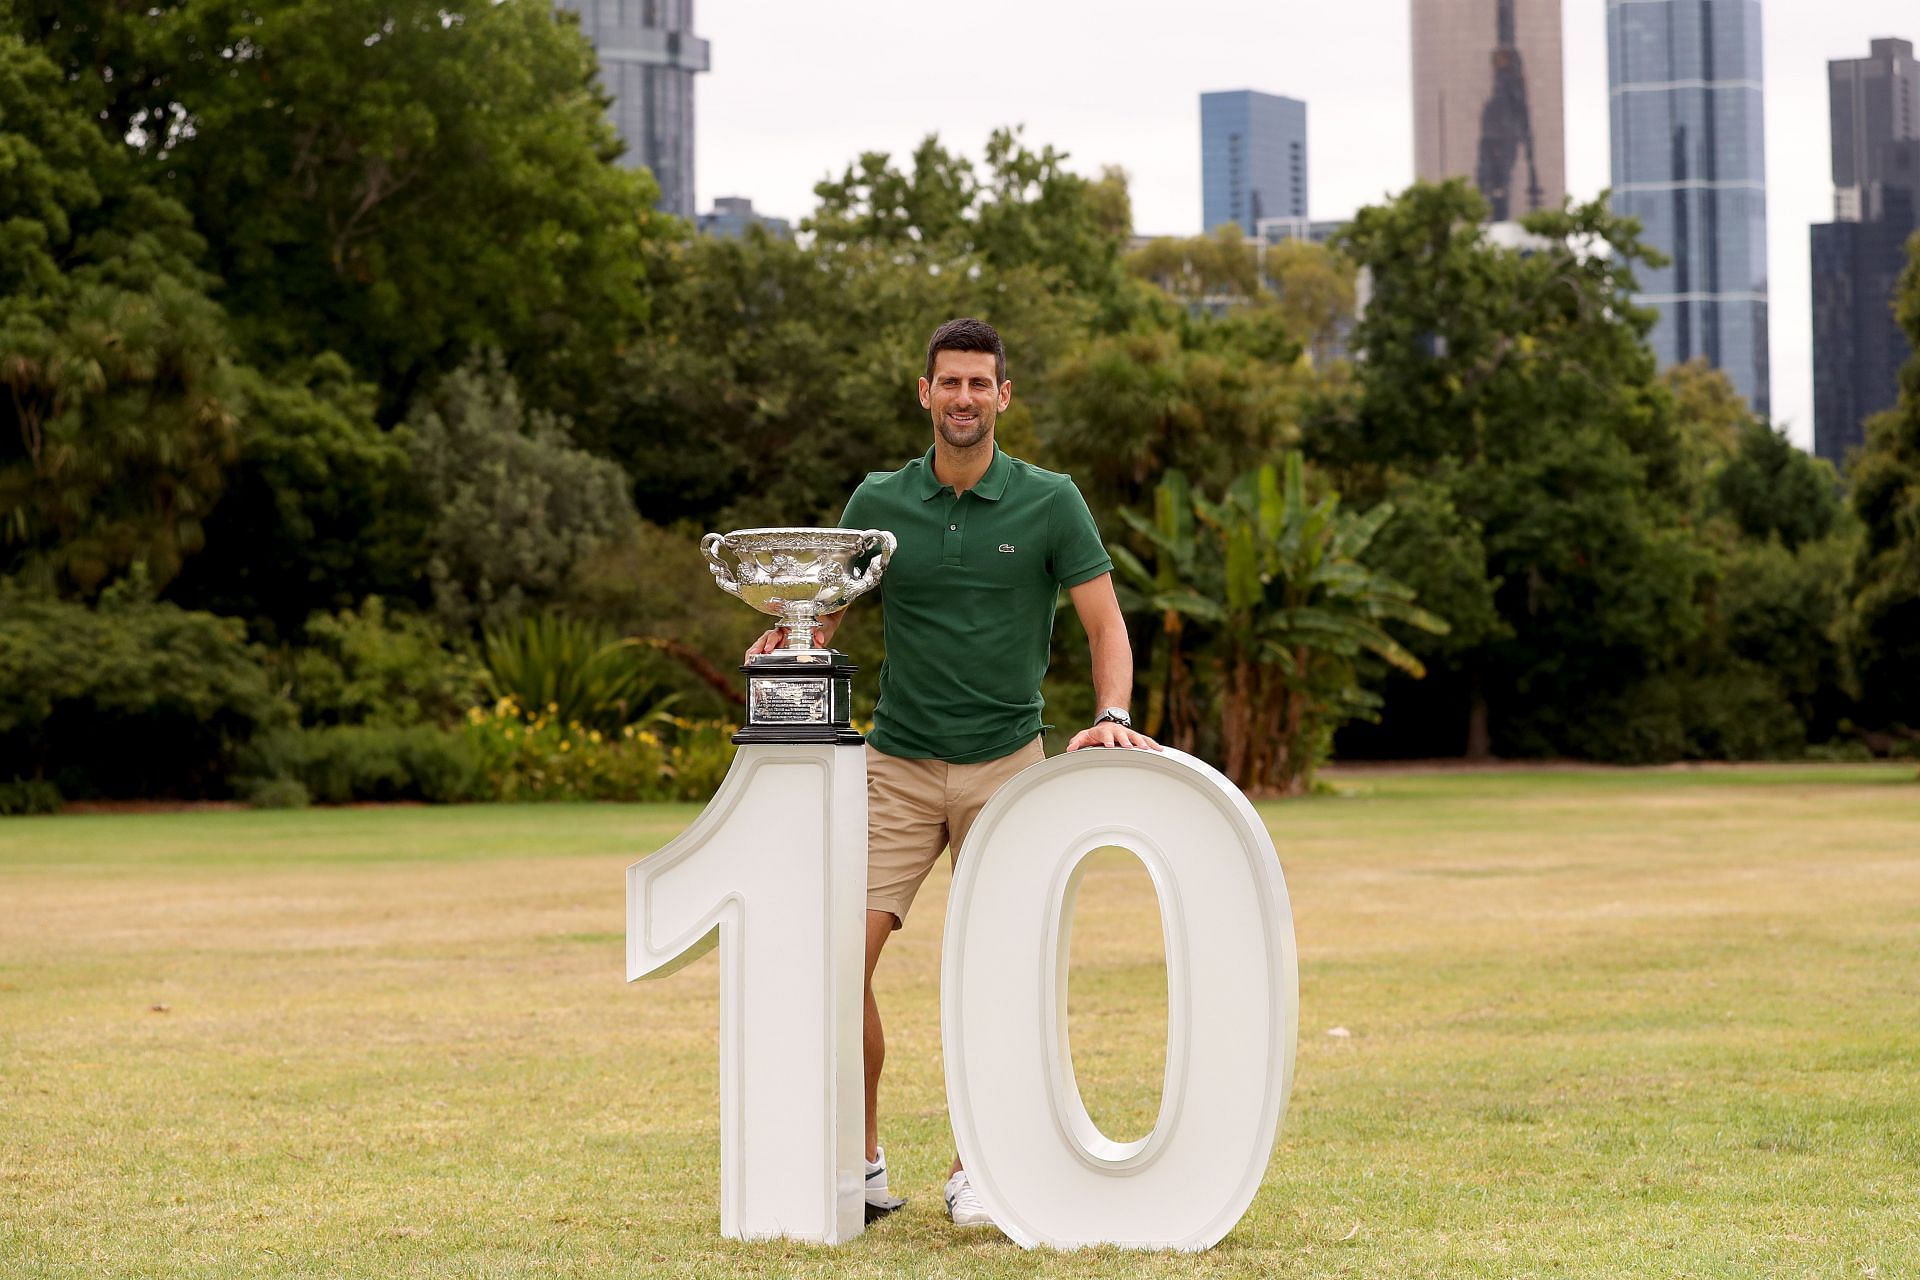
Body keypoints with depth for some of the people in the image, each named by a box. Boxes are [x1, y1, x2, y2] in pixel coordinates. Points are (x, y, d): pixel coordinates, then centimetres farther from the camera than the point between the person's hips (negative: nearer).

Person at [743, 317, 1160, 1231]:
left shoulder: (1049, 502, -3)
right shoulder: (878, 501, 3)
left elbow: (1104, 621, -3)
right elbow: (827, 612, 10)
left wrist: (1111, 716, -20)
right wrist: (790, 642, -13)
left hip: (1004, 767, -1)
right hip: (897, 767, 1)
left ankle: (974, 1171, 13)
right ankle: (862, 1163, 4)